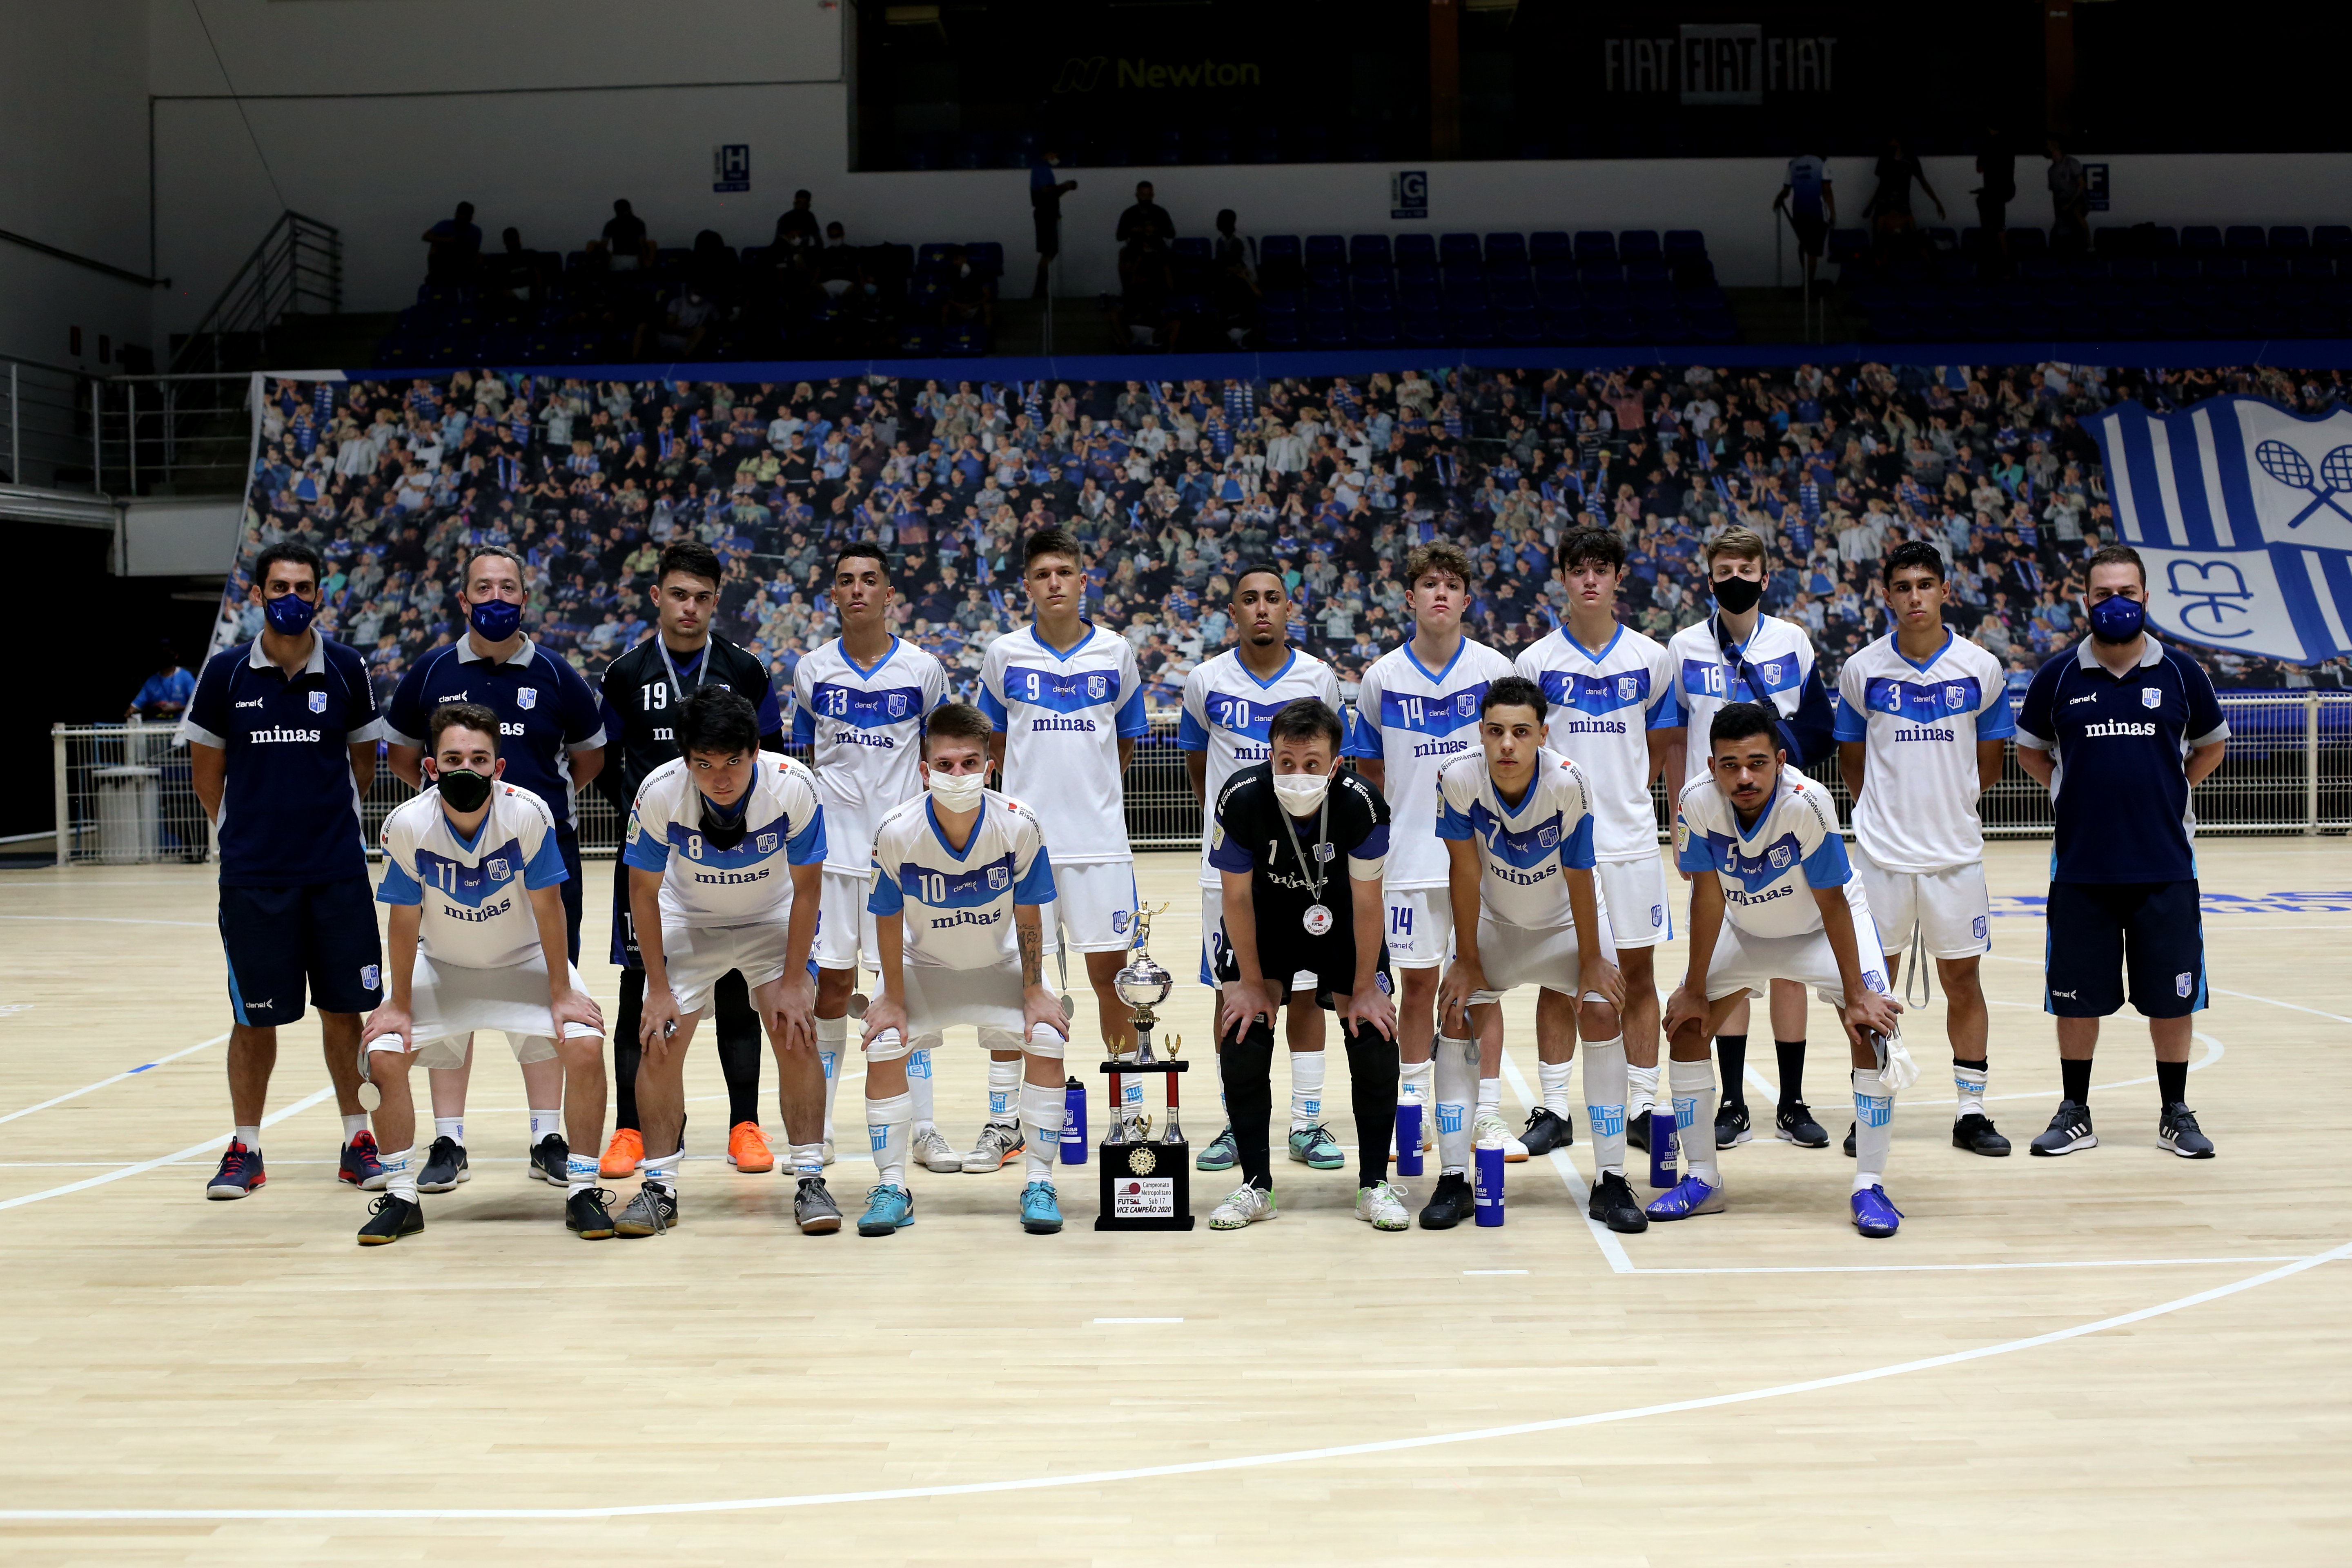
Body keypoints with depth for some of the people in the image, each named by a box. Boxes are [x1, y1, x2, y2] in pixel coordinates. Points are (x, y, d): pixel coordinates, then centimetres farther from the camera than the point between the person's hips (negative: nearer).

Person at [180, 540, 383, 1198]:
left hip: (338, 871, 1)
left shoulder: (347, 669, 1)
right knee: (255, 1015, 5)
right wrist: (239, 830, 9)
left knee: (344, 1010, 5)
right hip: (252, 872, 0)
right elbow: (206, 767, 9)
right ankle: (245, 1149, 18)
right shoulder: (225, 672, -1)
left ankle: (358, 1142, 17)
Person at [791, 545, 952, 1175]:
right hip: (831, 846, 1)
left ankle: (923, 1129, 11)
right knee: (832, 985, 4)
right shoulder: (811, 670, 4)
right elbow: (799, 760, 13)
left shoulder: (923, 669, 1)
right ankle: (820, 1129, 15)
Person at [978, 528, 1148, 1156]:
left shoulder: (1116, 653, 3)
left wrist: (1089, 791, 6)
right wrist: (1034, 787, 5)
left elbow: (1125, 745, 12)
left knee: (1110, 973, 4)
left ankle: (1130, 1112, 17)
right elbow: (996, 745, 13)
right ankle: (1003, 1123, 14)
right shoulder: (1004, 655, 3)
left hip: (1099, 840, 0)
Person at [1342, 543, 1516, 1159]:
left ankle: (1486, 1115, 14)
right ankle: (1415, 1113, 18)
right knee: (1417, 982, 6)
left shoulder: (1496, 670, -1)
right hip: (1411, 855, 1)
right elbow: (1367, 765, 11)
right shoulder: (1382, 677, 2)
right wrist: (1411, 803, 0)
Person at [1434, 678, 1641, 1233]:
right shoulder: (1459, 780, -27)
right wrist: (1467, 962, -10)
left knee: (1602, 1014, -15)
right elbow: (1465, 872, -16)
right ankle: (1453, 1180, -1)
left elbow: (1579, 879, -21)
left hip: (1567, 919, -1)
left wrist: (1591, 962, -12)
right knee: (1457, 1014, -10)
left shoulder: (1569, 783, -31)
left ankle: (1611, 1182, -5)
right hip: (1495, 921, 2)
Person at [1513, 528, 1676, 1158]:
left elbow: (1659, 747, 13)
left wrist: (1625, 792, 4)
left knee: (1638, 972, 5)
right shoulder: (1536, 660, 1)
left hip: (1631, 839, 1)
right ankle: (1554, 1109, 14)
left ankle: (1641, 1107, 15)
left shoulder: (1651, 658, 4)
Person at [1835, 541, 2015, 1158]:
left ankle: (1972, 1112, 16)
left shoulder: (1981, 668, -1)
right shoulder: (1862, 669, 0)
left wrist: (1947, 805, 9)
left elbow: (1989, 761, 9)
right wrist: (1887, 810, 4)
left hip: (1955, 852, 0)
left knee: (1962, 979, 6)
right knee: (1875, 981, 5)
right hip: (1881, 852, 0)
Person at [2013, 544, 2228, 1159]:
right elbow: (2029, 749, 14)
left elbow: (2212, 745, 16)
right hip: (2081, 868, 0)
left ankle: (2175, 1114, 22)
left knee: (2172, 997, 7)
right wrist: (2072, 792, 3)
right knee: (2078, 998, 6)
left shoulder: (2180, 673, 0)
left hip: (2165, 865, 0)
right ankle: (2075, 1114, 20)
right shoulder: (2057, 677, -1)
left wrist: (2167, 789, 7)